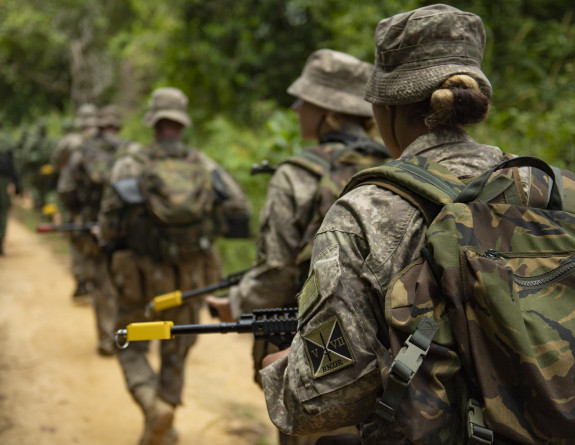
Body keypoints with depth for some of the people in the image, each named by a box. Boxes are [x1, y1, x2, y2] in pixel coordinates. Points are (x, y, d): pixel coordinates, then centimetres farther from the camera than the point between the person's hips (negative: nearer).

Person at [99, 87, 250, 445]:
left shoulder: (130, 166, -10)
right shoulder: (204, 165, -2)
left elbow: (110, 229, -14)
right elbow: (239, 208, -8)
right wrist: (208, 230, 8)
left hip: (143, 276, -2)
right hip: (192, 277, 2)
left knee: (132, 349, 16)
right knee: (176, 354, 19)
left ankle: (154, 406, -9)